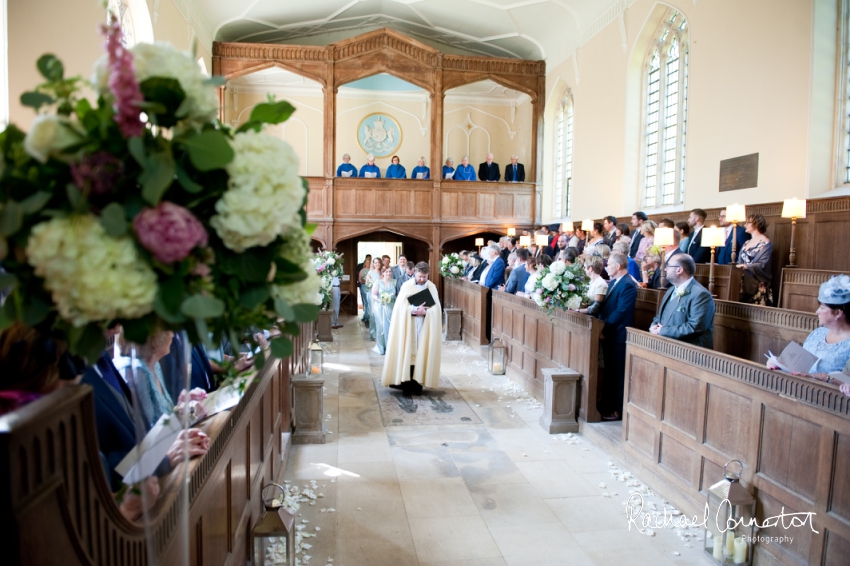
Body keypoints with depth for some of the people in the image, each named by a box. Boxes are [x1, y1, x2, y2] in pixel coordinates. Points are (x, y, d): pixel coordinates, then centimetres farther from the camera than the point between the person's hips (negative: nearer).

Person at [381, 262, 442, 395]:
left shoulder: (432, 287, 5)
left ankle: (417, 383, 9)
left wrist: (425, 311, -20)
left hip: (425, 328, 1)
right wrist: (414, 310, -22)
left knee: (421, 354, 2)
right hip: (408, 327, -1)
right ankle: (405, 382, 5)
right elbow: (401, 307, -6)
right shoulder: (406, 286, 0)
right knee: (407, 353, -2)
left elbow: (436, 308, -1)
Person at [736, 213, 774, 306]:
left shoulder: (765, 243, -4)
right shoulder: (746, 243, 17)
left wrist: (746, 266, -30)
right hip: (745, 283, 6)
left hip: (758, 285, -6)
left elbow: (762, 265, -15)